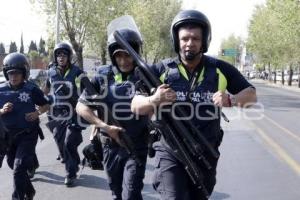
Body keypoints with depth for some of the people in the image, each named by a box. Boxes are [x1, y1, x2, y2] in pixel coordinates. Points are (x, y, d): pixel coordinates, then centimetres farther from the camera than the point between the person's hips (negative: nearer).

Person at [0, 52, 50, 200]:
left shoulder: (32, 89, -9)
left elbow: (46, 105, 4)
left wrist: (37, 113, -15)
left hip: (28, 134, -4)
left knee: (19, 170, -13)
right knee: (16, 168, 20)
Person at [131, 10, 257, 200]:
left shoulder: (220, 69, -4)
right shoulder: (161, 70, -8)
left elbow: (251, 94, 3)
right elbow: (135, 106, -6)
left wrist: (231, 100, -19)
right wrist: (154, 100, -29)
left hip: (205, 156, 3)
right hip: (170, 154, -2)